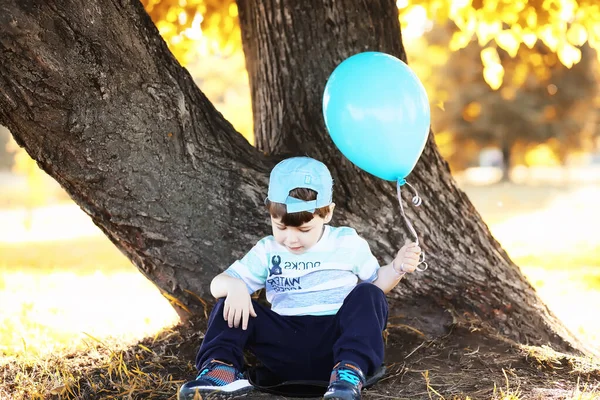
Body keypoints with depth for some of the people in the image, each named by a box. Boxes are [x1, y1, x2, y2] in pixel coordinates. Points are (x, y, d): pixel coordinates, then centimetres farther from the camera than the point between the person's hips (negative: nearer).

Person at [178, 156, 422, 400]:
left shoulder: (348, 244, 5)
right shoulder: (267, 251, 9)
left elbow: (376, 283, 17)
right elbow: (218, 284, 5)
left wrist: (397, 268, -4)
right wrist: (234, 287, -19)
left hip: (335, 342, -1)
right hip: (287, 346, 1)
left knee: (368, 295, -25)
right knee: (231, 306, -11)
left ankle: (350, 371, -40)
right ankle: (221, 367, -33)